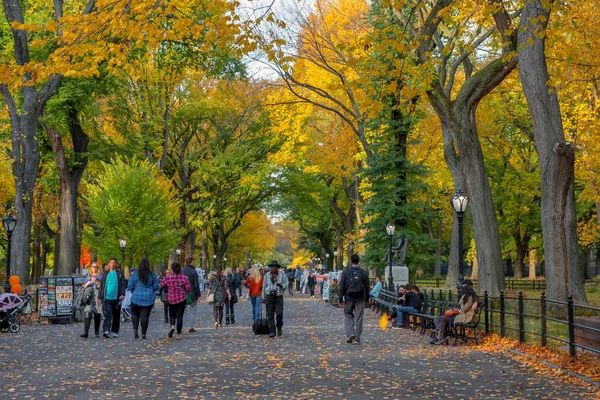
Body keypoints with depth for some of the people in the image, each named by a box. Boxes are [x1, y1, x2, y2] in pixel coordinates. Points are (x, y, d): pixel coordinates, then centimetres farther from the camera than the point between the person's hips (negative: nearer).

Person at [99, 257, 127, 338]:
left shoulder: (120, 274, 10)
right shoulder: (105, 275, 16)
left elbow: (123, 284, 2)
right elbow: (101, 286, 18)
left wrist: (122, 294, -13)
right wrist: (100, 297, 12)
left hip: (116, 298, 0)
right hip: (107, 298, 0)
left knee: (116, 316, 6)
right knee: (107, 314, -14)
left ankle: (114, 332, 16)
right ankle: (106, 331, -23)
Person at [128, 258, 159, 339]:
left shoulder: (135, 274, -6)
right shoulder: (152, 275, -4)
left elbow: (130, 286, -3)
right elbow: (156, 287, 2)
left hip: (136, 298, -1)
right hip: (149, 299, 1)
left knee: (135, 314, 14)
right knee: (145, 316, 5)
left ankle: (135, 329, -6)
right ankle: (143, 334, 3)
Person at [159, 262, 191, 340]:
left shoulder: (168, 277, -8)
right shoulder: (184, 277, -8)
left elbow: (161, 285, 3)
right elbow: (188, 289, -6)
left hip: (171, 299, 0)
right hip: (181, 299, 0)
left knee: (172, 315, 18)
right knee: (179, 316, 6)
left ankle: (172, 326, -11)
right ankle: (179, 334, 5)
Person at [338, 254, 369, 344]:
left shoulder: (346, 272, -4)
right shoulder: (364, 273, 0)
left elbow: (341, 287, -4)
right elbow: (367, 287, 4)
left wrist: (341, 299, 2)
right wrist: (367, 298, 13)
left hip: (349, 298, -1)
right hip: (360, 299, 1)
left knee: (348, 315, 12)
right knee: (358, 318, 6)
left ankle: (350, 333, -7)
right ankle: (357, 338, 8)